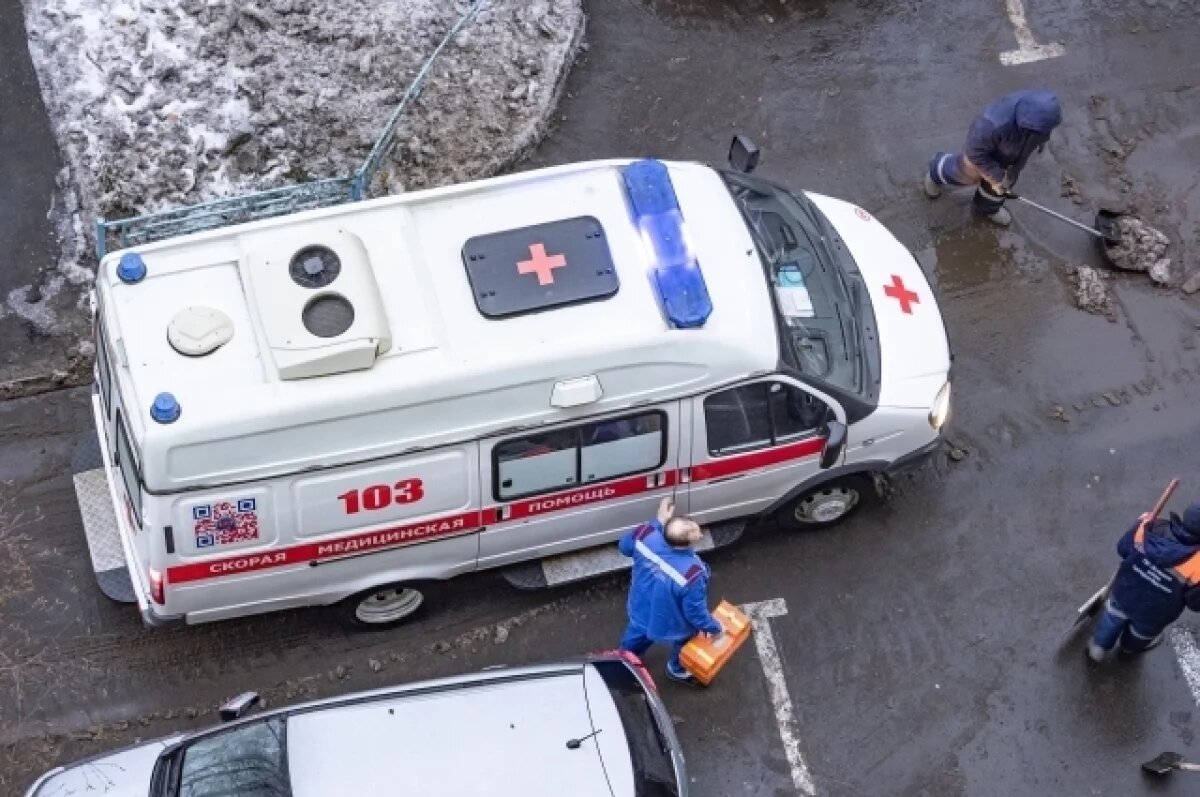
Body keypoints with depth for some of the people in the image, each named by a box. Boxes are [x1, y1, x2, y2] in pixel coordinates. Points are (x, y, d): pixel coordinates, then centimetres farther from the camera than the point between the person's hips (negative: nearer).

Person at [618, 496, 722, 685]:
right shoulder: (693, 574, -44)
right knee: (683, 644, 33)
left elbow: (625, 546, -5)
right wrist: (714, 627, -7)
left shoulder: (646, 535, -32)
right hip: (671, 626, -4)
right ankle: (677, 670, 64)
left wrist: (658, 521, -4)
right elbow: (695, 612, -27)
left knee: (636, 639, 38)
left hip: (641, 611, 4)